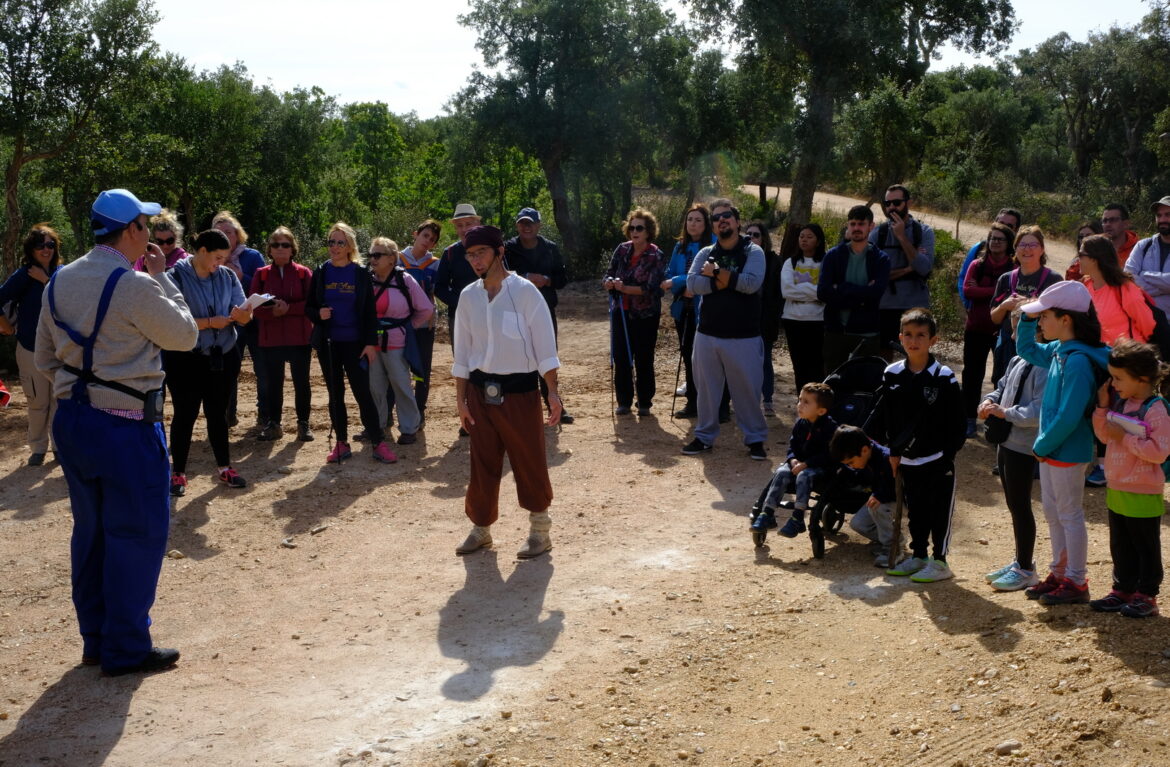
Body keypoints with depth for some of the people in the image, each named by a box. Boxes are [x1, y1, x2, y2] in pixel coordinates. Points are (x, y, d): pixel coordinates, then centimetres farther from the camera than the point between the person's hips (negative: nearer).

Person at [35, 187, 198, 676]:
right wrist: (162, 277, 2)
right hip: (126, 427, -8)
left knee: (91, 530, 16)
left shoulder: (59, 283, 7)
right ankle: (127, 650, 8)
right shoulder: (135, 286, -17)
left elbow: (45, 359, 13)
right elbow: (185, 335, -4)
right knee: (136, 534, 2)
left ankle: (95, 640, 25)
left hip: (71, 420, 8)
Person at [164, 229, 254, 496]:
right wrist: (210, 322, -23)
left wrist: (241, 313, -24)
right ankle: (178, 473, 11)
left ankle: (224, 467, 24)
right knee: (185, 414, 1)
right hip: (186, 359, -4)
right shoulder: (176, 277, -12)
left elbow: (245, 318, -1)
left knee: (218, 413, 13)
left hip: (223, 357, 4)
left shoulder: (228, 277, 2)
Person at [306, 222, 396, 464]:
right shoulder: (321, 273, 4)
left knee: (363, 392, -5)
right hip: (327, 343, 3)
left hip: (355, 343, -3)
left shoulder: (361, 274, -1)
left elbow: (370, 312, -1)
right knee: (335, 394, 7)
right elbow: (309, 308, 8)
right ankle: (342, 444, 14)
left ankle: (379, 443, 0)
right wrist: (318, 314, -14)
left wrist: (371, 343, -7)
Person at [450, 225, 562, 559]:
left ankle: (539, 531, 17)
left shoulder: (524, 291, -9)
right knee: (482, 463, 11)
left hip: (520, 390, -4)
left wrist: (552, 392, -14)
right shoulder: (468, 296, 4)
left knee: (530, 463, 3)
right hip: (481, 390, 4)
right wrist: (460, 398, 5)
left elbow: (545, 345, -9)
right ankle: (480, 527, 26)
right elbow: (462, 351, 9)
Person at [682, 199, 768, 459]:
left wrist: (716, 273, -13)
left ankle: (755, 439, 15)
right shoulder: (706, 254, 7)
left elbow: (751, 283, -20)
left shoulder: (753, 252, -3)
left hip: (744, 337, -3)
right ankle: (704, 436, 23)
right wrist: (726, 280, -17)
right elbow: (692, 283, -9)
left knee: (747, 390, 2)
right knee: (707, 388, 11)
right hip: (707, 334, 4)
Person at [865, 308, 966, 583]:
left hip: (937, 460, -4)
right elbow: (881, 414, 5)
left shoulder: (944, 378, -11)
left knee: (939, 512, 4)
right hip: (907, 460, 5)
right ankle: (918, 555, 29)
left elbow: (957, 424, -7)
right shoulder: (892, 375, 0)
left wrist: (948, 453, -11)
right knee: (915, 511, 16)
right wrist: (893, 451, 1)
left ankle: (939, 561, 15)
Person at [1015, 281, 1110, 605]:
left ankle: (1076, 582, 14)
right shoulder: (1058, 351, 3)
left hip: (1067, 451, -9)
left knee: (1070, 515, 2)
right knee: (1052, 512, 18)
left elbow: (1068, 416, -26)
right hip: (1050, 448, 9)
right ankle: (1059, 573, 30)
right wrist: (1028, 317, 6)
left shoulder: (1078, 360, -24)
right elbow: (1026, 349, 23)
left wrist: (1042, 445, -15)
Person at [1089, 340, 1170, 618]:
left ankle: (1147, 596, 15)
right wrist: (1102, 407, -1)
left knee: (1146, 547, 6)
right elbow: (1103, 436, 10)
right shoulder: (1121, 404, 5)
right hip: (1116, 490, 8)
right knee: (1120, 546, 17)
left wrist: (1125, 437, -22)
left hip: (1143, 493, -8)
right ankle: (1123, 590, 28)